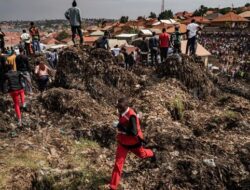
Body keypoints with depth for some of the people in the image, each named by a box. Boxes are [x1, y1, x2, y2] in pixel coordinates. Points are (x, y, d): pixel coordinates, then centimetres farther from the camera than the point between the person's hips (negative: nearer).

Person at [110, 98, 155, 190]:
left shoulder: (131, 116, -33)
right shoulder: (122, 112, -8)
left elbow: (133, 132, -38)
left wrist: (122, 127, -40)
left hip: (133, 142, -5)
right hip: (123, 142, 5)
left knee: (141, 154, 26)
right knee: (118, 163, 0)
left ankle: (151, 154, 63)